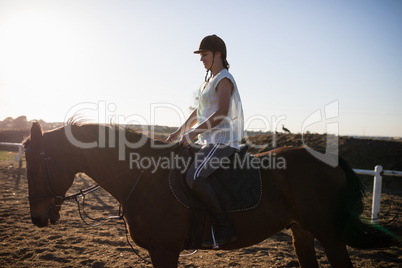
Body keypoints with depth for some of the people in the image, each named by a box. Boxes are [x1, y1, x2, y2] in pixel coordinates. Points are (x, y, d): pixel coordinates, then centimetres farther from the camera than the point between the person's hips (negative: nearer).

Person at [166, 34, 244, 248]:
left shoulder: (224, 79, -7)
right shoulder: (209, 81, 22)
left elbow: (221, 113, -19)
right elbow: (198, 112, 25)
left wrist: (194, 132, -20)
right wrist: (179, 132, 19)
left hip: (222, 141, -11)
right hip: (210, 141, 11)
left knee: (194, 177, -29)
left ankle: (225, 227, -20)